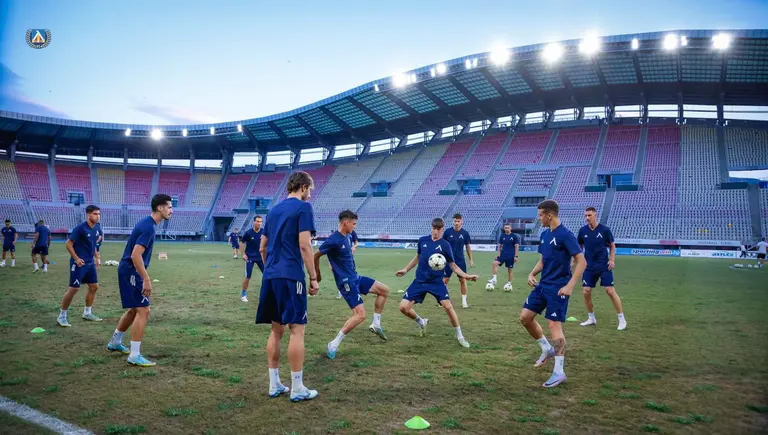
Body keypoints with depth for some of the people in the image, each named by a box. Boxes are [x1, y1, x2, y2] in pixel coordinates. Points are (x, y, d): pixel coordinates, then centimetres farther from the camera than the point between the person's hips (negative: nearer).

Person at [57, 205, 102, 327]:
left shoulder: (95, 229, 6)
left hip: (90, 263, 8)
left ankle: (87, 313, 25)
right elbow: (68, 244, -15)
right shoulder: (80, 228, -16)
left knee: (94, 287, 11)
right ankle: (62, 316, 7)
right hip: (79, 263, -8)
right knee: (74, 289, -6)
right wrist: (76, 258, -21)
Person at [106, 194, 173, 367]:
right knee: (143, 311, -9)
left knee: (135, 309, 21)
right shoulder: (148, 227, -20)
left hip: (129, 271, 10)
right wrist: (146, 280, -24)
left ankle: (115, 342, 37)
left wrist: (144, 277, 24)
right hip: (131, 271, -10)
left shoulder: (147, 223, 11)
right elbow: (135, 256, -26)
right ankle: (134, 355, -6)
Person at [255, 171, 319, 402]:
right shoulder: (303, 207, -6)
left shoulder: (274, 210, 16)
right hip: (290, 276, -7)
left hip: (270, 276, 7)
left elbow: (263, 248, 19)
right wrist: (313, 278, -9)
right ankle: (297, 388, 3)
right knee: (296, 329, -2)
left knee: (276, 330, 13)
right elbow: (304, 246, -14)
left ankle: (274, 384, 18)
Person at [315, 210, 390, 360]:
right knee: (360, 315, -16)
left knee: (384, 290, 12)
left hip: (355, 277, 9)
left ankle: (376, 324, 19)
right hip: (346, 281, -9)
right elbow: (315, 256, -11)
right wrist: (318, 275, 1)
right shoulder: (333, 240, -21)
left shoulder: (347, 237, 6)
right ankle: (334, 344, -7)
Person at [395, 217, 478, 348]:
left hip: (436, 282, -3)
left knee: (448, 306, -20)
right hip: (419, 281, 3)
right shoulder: (422, 240, 3)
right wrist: (405, 269, 19)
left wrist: (466, 276, -16)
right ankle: (421, 322, 25)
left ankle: (460, 336, 3)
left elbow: (453, 265, -2)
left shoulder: (445, 245, -5)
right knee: (403, 307, -8)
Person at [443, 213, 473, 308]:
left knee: (463, 280, 1)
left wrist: (471, 259, 7)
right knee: (445, 280, 1)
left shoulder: (465, 233, -1)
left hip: (460, 261, 1)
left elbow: (468, 247, 8)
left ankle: (464, 301, 11)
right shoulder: (448, 232, -5)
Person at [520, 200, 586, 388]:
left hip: (557, 288, -8)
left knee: (554, 325, -8)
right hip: (542, 285, 8)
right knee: (525, 317, 7)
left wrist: (570, 286, -23)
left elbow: (582, 262, -18)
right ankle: (547, 349, 27)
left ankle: (559, 372, 3)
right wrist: (532, 274, 5)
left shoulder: (565, 235, -15)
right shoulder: (544, 234, 10)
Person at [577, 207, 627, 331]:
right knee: (586, 292, 1)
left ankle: (622, 319, 5)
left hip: (604, 266, -3)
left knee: (610, 291, -8)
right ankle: (591, 318, 19)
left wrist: (612, 260, -9)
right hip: (589, 267, 3)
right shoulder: (583, 231, 1)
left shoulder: (604, 230, -7)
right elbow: (579, 247, 14)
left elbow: (612, 246, 3)